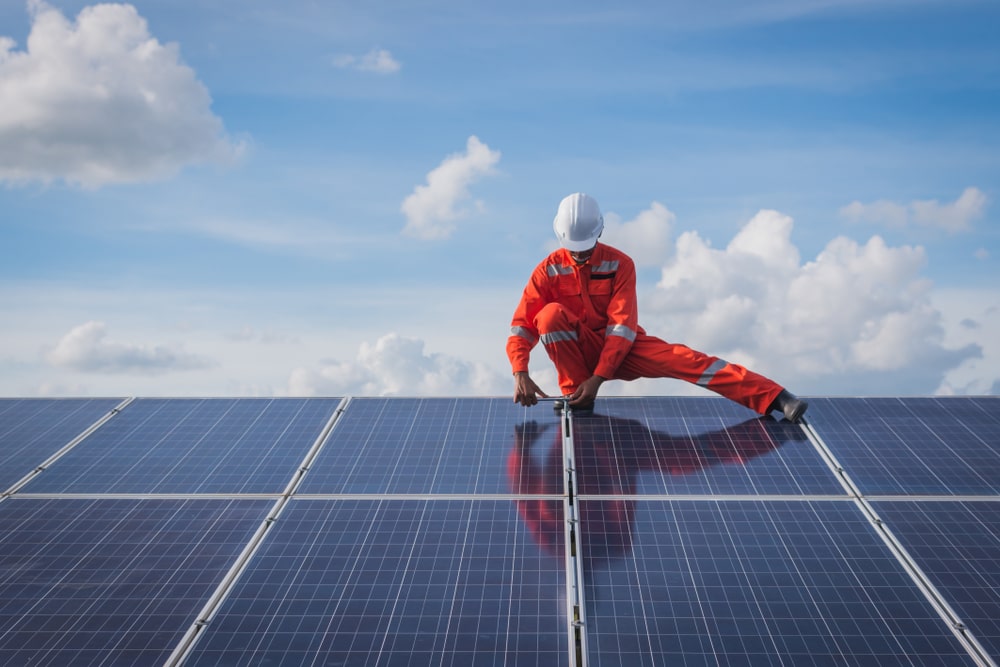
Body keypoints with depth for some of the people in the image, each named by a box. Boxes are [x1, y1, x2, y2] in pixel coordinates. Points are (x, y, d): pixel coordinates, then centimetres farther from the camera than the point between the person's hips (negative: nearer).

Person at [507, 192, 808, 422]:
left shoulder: (620, 264, -11)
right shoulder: (548, 270, -9)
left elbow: (622, 327, -18)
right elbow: (522, 325, -13)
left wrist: (597, 378, -29)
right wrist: (520, 373, -31)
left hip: (621, 348, 0)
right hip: (578, 351, 1)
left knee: (679, 358, -24)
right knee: (552, 313, -29)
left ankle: (773, 397, -30)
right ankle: (574, 393, -17)